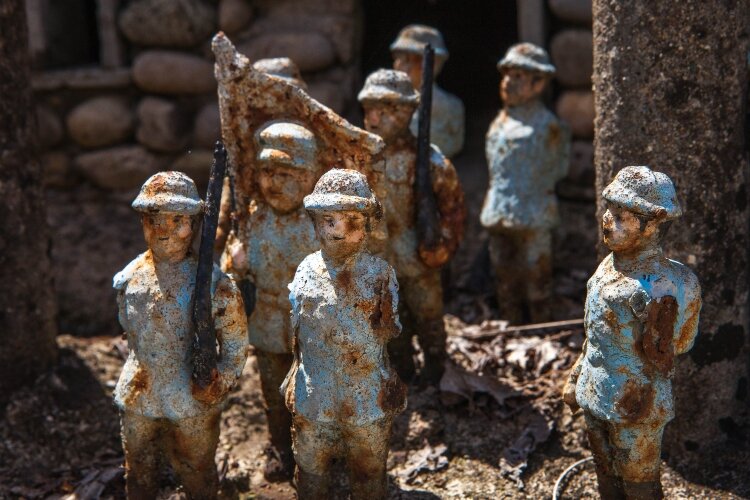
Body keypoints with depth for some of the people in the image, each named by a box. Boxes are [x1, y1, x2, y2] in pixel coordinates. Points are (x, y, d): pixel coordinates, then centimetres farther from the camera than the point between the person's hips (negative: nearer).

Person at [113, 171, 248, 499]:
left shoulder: (214, 285, -18)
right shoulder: (130, 279, -6)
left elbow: (236, 347, -9)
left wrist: (219, 385, -21)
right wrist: (143, 374, 7)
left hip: (192, 404, -3)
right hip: (137, 401, 4)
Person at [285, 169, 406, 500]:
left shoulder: (380, 273, -13)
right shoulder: (307, 270, -7)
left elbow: (391, 334, -4)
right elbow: (297, 332, 5)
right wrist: (295, 384, 8)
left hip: (368, 399, -2)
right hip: (314, 399, 2)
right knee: (310, 473, 20)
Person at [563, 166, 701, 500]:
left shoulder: (659, 288, -27)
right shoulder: (610, 265, -1)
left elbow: (660, 361, -19)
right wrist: (575, 378, 15)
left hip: (634, 409, -8)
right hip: (594, 398, 8)